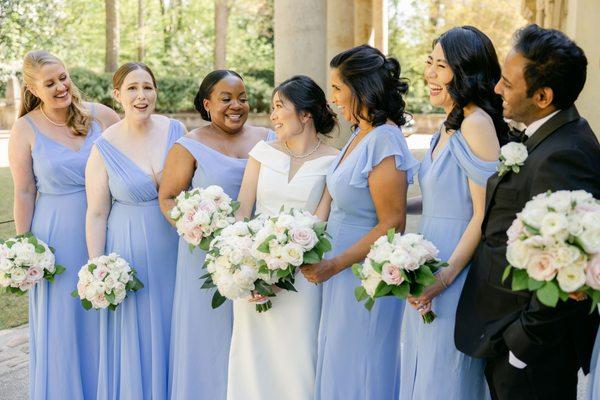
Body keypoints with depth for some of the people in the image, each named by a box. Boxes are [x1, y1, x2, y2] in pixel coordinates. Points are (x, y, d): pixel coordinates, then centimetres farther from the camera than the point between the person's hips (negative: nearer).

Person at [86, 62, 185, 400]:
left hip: (176, 245, 2)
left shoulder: (176, 130, -4)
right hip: (130, 249, -2)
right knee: (136, 337, 8)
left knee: (172, 327, 15)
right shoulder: (105, 147, -10)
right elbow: (97, 214, -6)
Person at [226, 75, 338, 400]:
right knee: (251, 350, 7)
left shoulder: (331, 162, -3)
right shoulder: (263, 151, 8)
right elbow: (241, 210, 3)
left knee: (296, 356, 0)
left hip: (300, 270, -3)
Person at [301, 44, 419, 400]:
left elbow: (392, 225, -21)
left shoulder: (384, 142, -20)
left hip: (367, 274, -9)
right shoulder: (360, 135, 7)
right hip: (344, 272, 9)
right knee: (338, 367, 18)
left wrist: (335, 264, -20)